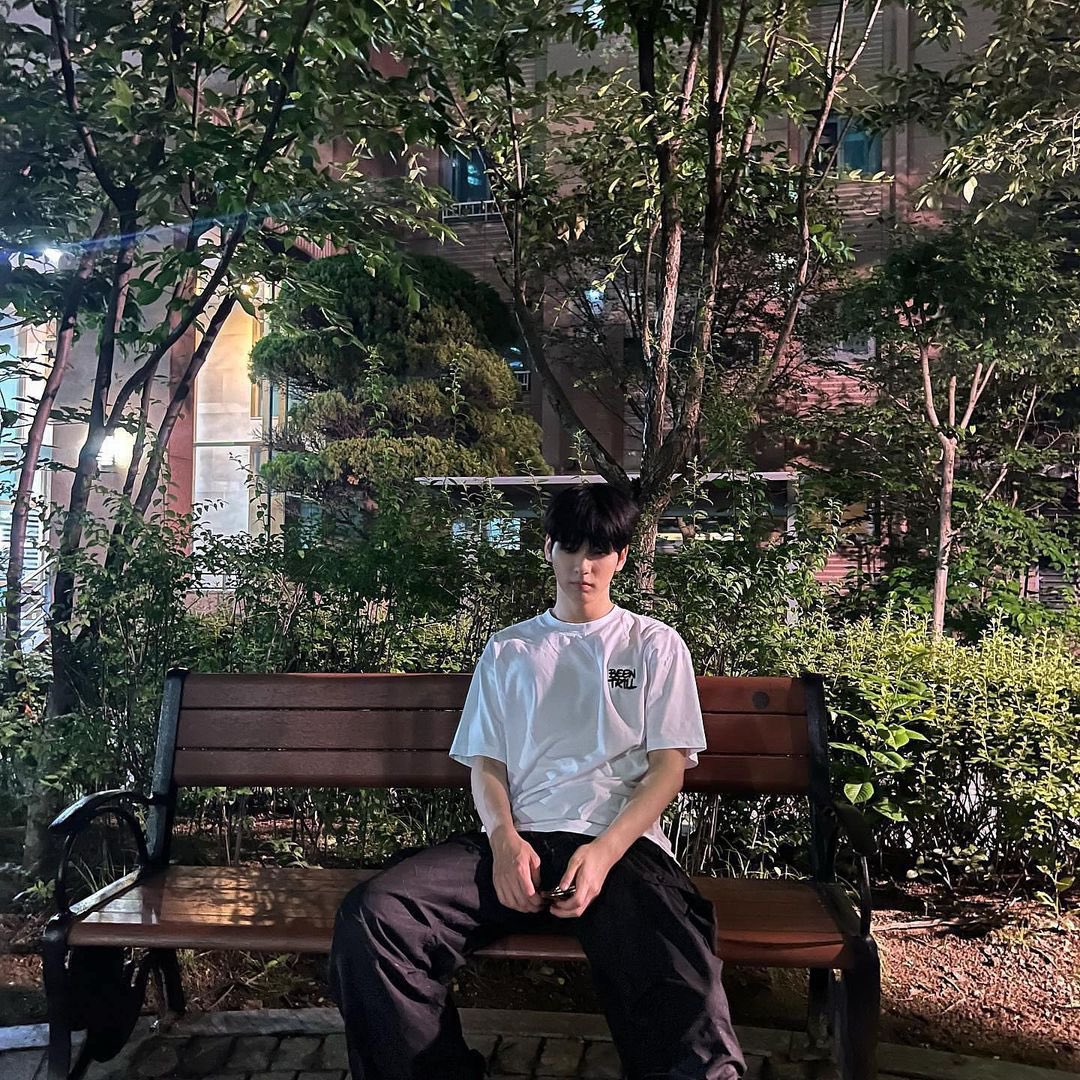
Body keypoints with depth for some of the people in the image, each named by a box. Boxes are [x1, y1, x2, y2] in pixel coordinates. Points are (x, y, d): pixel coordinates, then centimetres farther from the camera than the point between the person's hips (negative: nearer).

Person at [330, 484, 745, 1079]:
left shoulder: (655, 644, 15)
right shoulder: (507, 649, 22)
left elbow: (669, 766, 7)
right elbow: (486, 762, 17)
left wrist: (605, 850, -11)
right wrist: (504, 839, -6)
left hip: (621, 842, -3)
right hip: (518, 842, 4)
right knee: (370, 915, -23)